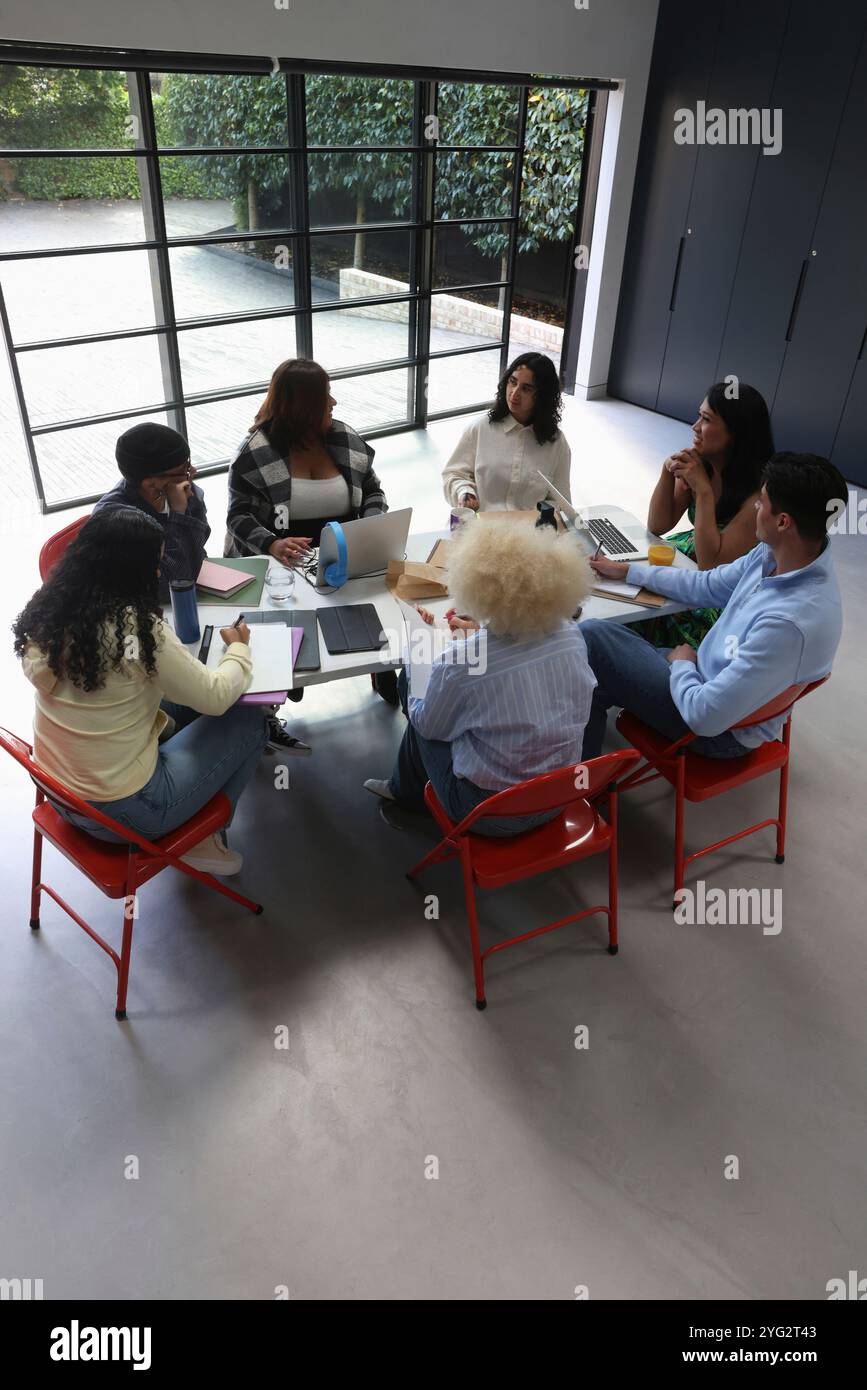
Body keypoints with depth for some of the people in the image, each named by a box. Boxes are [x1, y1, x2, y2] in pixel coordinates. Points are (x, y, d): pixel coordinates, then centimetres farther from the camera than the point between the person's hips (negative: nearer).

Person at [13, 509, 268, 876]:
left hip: (58, 790, 8)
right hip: (119, 811, -8)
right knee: (249, 720, 6)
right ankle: (198, 837, 16)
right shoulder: (139, 628, -26)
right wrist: (239, 648, 3)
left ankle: (188, 825, 26)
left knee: (183, 704, 23)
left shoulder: (49, 610, -5)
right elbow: (216, 697, -14)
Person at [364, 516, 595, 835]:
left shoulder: (460, 663, -29)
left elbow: (427, 724, -8)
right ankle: (403, 787, 51)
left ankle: (408, 790, 50)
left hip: (491, 814, -5)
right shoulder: (571, 635, -14)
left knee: (422, 722, 22)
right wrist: (479, 634, 15)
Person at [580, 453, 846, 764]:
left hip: (722, 729, -8)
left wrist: (681, 665, -11)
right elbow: (706, 585, 11)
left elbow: (705, 716, -32)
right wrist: (627, 571, 16)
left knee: (591, 638, -11)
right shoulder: (772, 555, -8)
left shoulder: (791, 622, -36)